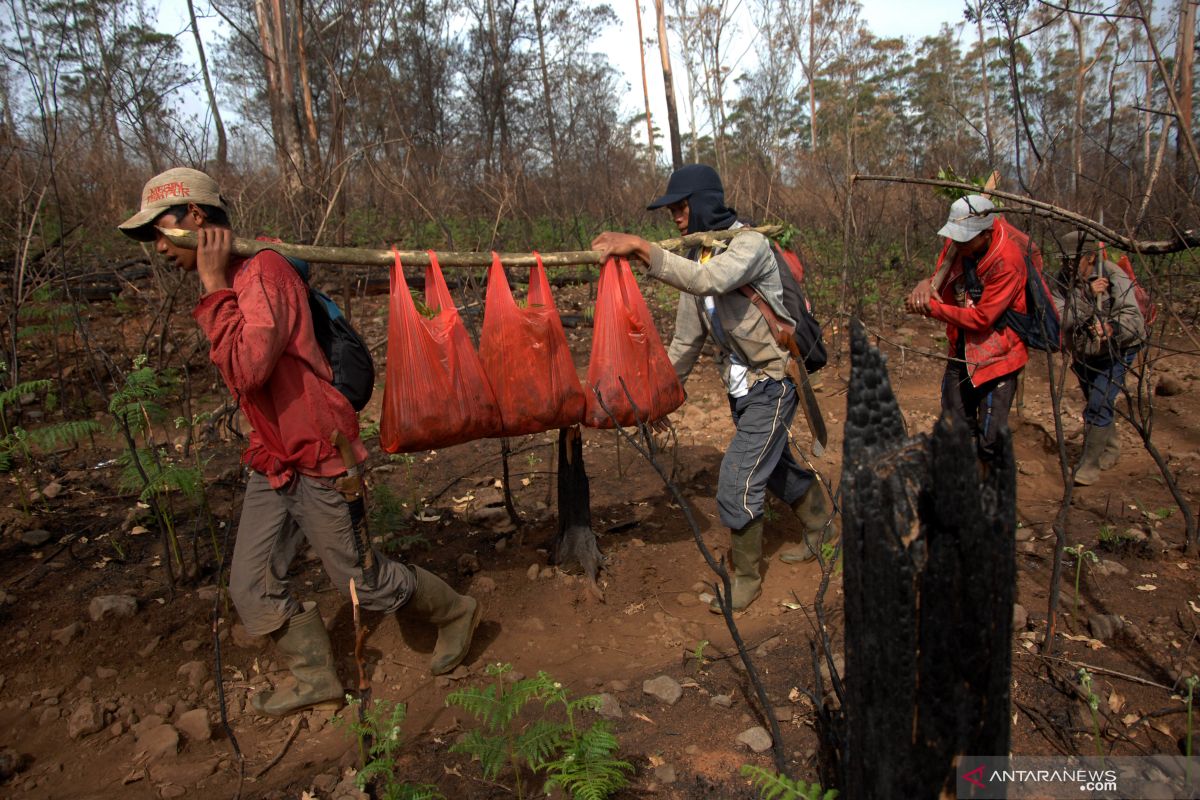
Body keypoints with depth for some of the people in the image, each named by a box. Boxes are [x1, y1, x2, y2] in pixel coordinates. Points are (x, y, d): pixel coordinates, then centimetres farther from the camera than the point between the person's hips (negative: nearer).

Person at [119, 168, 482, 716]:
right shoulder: (226, 284, 10)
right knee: (252, 588, 11)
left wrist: (214, 285, -24)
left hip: (318, 460, -9)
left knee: (362, 581, 6)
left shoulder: (263, 270, -18)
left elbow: (249, 368, -31)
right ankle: (316, 679, 30)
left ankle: (456, 612, 31)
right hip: (271, 462, 9)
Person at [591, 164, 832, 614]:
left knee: (736, 487, -8)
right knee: (776, 466, 23)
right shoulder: (697, 257, 4)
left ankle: (746, 577, 13)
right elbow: (688, 338, 8)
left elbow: (710, 280, -41)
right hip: (742, 385, 8)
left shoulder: (749, 243, -19)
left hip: (772, 382, -8)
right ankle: (820, 525, 48)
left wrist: (639, 248, -41)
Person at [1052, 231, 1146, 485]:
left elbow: (1133, 318, -31)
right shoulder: (1064, 282, -10)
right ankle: (1111, 450, 43)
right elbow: (1059, 319, -24)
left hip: (1115, 353, -5)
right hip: (1083, 354, 5)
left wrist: (1111, 328, -51)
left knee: (1099, 406, -15)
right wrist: (1088, 296, -35)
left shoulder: (1114, 277, -21)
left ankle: (1089, 467, -7)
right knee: (1097, 404, 20)